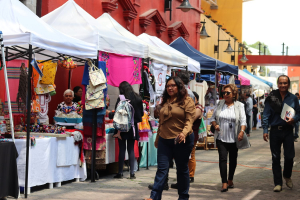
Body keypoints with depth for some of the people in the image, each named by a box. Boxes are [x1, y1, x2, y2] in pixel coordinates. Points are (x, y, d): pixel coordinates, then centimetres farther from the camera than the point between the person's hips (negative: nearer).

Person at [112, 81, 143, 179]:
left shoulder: (121, 99, -11)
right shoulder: (138, 99, 3)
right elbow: (141, 113, 11)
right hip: (133, 127, 4)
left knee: (122, 149, 2)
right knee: (131, 149, 9)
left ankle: (120, 172, 5)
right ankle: (132, 173, 6)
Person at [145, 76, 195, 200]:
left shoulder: (187, 101, -5)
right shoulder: (165, 102, 13)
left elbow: (189, 121, -14)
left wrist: (184, 133, -31)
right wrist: (157, 138, 21)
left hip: (182, 140, -4)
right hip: (164, 139, 4)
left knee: (182, 169, 8)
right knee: (162, 168, -2)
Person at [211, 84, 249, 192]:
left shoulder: (239, 106, 1)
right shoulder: (220, 104, 6)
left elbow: (243, 120, -3)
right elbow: (213, 117, 12)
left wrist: (242, 131, -20)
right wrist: (215, 125, -9)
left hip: (234, 138, 0)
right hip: (221, 138, 0)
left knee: (233, 159, 12)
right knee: (222, 158, -11)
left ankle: (230, 180, 30)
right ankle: (224, 183, -12)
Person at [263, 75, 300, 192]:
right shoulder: (271, 98, 0)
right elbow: (266, 115, 0)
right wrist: (265, 130, -6)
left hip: (288, 131, 1)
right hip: (275, 131, 0)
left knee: (289, 156, -3)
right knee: (275, 158, 5)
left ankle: (287, 176, 27)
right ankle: (278, 183, 15)